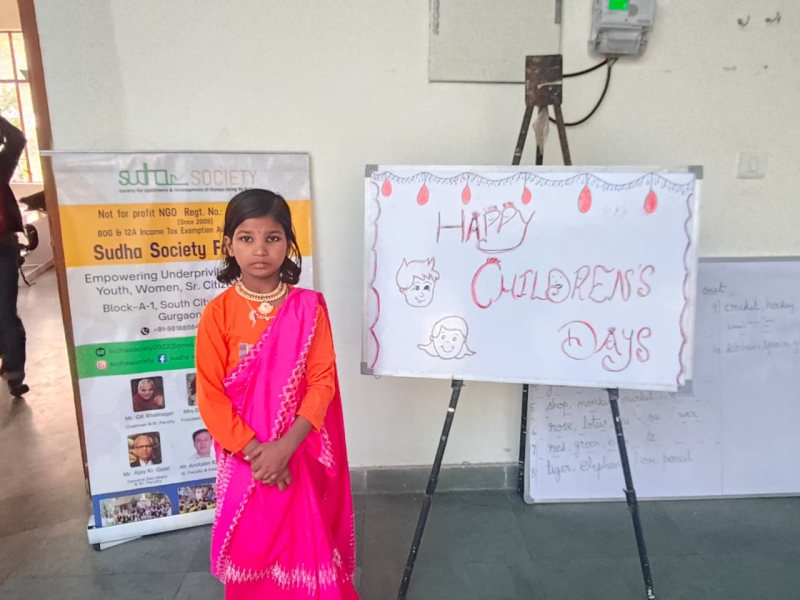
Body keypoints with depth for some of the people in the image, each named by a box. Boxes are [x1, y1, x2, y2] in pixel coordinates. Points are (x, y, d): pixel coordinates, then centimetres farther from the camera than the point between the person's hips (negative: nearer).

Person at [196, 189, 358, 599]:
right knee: (249, 550, 14)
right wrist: (255, 451, -15)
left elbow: (322, 382, -9)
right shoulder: (218, 313, -8)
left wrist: (284, 447, -18)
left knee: (306, 548, 12)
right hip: (244, 457, 0)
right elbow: (210, 396, -8)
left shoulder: (309, 308, -7)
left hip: (299, 456, 0)